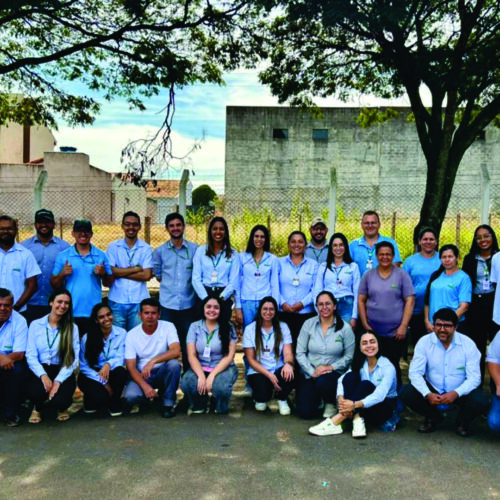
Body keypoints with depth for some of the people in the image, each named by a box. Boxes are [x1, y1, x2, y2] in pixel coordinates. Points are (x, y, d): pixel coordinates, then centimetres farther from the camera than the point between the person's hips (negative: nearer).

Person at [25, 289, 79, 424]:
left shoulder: (72, 328, 2)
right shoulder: (35, 325, 4)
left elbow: (74, 359, -4)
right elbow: (30, 355, -2)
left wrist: (58, 381, -17)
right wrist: (43, 375, -19)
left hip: (63, 372, 0)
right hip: (40, 370, 1)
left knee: (59, 401, -28)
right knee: (35, 392, -32)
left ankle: (62, 408, 14)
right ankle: (37, 408, 8)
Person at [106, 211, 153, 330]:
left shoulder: (146, 248, 5)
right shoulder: (113, 247, 6)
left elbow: (147, 275, -5)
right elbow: (110, 271, -6)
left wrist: (120, 273, -6)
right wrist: (136, 269, -6)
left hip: (139, 301, 0)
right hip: (117, 301, 0)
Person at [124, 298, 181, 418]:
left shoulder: (168, 327, -9)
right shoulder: (131, 335, -7)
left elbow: (176, 351, -25)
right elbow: (131, 367, -10)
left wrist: (152, 361, -36)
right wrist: (145, 386, -26)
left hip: (163, 372, 0)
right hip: (141, 375, 0)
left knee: (173, 363, -33)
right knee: (130, 396, -29)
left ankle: (168, 403, -11)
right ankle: (156, 393, 7)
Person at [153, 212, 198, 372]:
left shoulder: (194, 249, 3)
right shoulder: (160, 251, 5)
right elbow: (158, 275, 13)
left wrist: (186, 284, 4)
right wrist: (169, 285, 7)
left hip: (188, 303, 0)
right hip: (167, 304, 0)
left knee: (188, 343, 7)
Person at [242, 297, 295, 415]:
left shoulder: (282, 327, 5)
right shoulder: (250, 329, 0)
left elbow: (288, 353, -4)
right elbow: (251, 359, -3)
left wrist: (288, 364, -29)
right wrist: (269, 375, -17)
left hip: (278, 369, 2)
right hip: (258, 372, -2)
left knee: (289, 374, -33)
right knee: (263, 395, -31)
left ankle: (282, 399, 3)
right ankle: (261, 398, 11)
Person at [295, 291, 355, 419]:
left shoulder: (345, 328, -4)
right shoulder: (308, 324, -1)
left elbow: (349, 356, -3)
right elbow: (300, 353, -3)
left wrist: (331, 367, -16)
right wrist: (312, 372, -14)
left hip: (333, 372, -1)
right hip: (310, 373, 1)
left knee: (323, 383, -36)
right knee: (305, 412, -14)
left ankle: (330, 403, 1)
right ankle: (318, 399, 24)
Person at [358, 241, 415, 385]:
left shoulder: (402, 275, 0)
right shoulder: (369, 275, 6)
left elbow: (410, 301, -3)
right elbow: (361, 300, 7)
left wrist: (403, 326, -9)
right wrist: (365, 324, 0)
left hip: (395, 331, -2)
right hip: (373, 330, 2)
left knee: (393, 365, 4)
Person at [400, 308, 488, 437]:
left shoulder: (468, 344, -12)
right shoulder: (424, 342, -11)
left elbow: (474, 377, -14)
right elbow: (415, 372, -12)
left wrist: (456, 393, -31)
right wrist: (427, 394, -29)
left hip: (458, 392, -1)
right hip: (432, 389, 1)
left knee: (480, 402, -29)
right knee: (406, 393, -23)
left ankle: (463, 422, 9)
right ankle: (433, 418, 9)